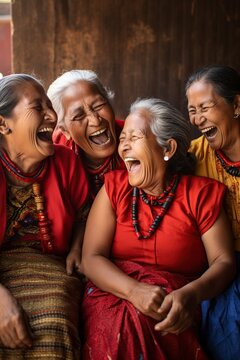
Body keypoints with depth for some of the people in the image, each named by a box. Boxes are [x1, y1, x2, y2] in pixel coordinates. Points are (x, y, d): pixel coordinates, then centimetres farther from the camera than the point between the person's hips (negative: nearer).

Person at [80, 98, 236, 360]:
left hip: (172, 307, -1)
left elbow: (223, 261, -1)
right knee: (120, 325, -32)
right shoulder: (114, 187, 7)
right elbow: (91, 258, -1)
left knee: (137, 324, -32)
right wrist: (134, 290, -21)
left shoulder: (201, 194, 3)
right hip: (114, 293, 1)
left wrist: (191, 294, -23)